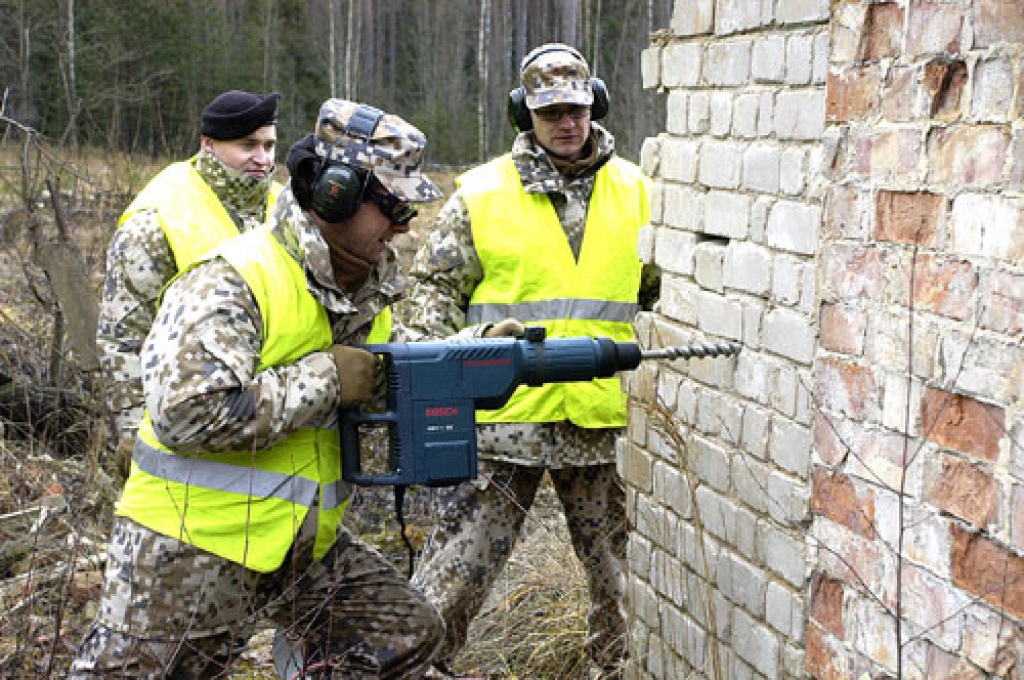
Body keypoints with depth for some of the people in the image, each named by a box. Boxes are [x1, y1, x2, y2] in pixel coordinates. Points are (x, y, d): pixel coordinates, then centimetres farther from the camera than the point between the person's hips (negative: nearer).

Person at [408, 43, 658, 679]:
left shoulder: (636, 192, 8)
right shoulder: (482, 194, 1)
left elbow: (668, 292, 16)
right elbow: (432, 286, 5)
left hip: (607, 418, 3)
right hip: (507, 414, -2)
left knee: (623, 571, 13)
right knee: (461, 566, 0)